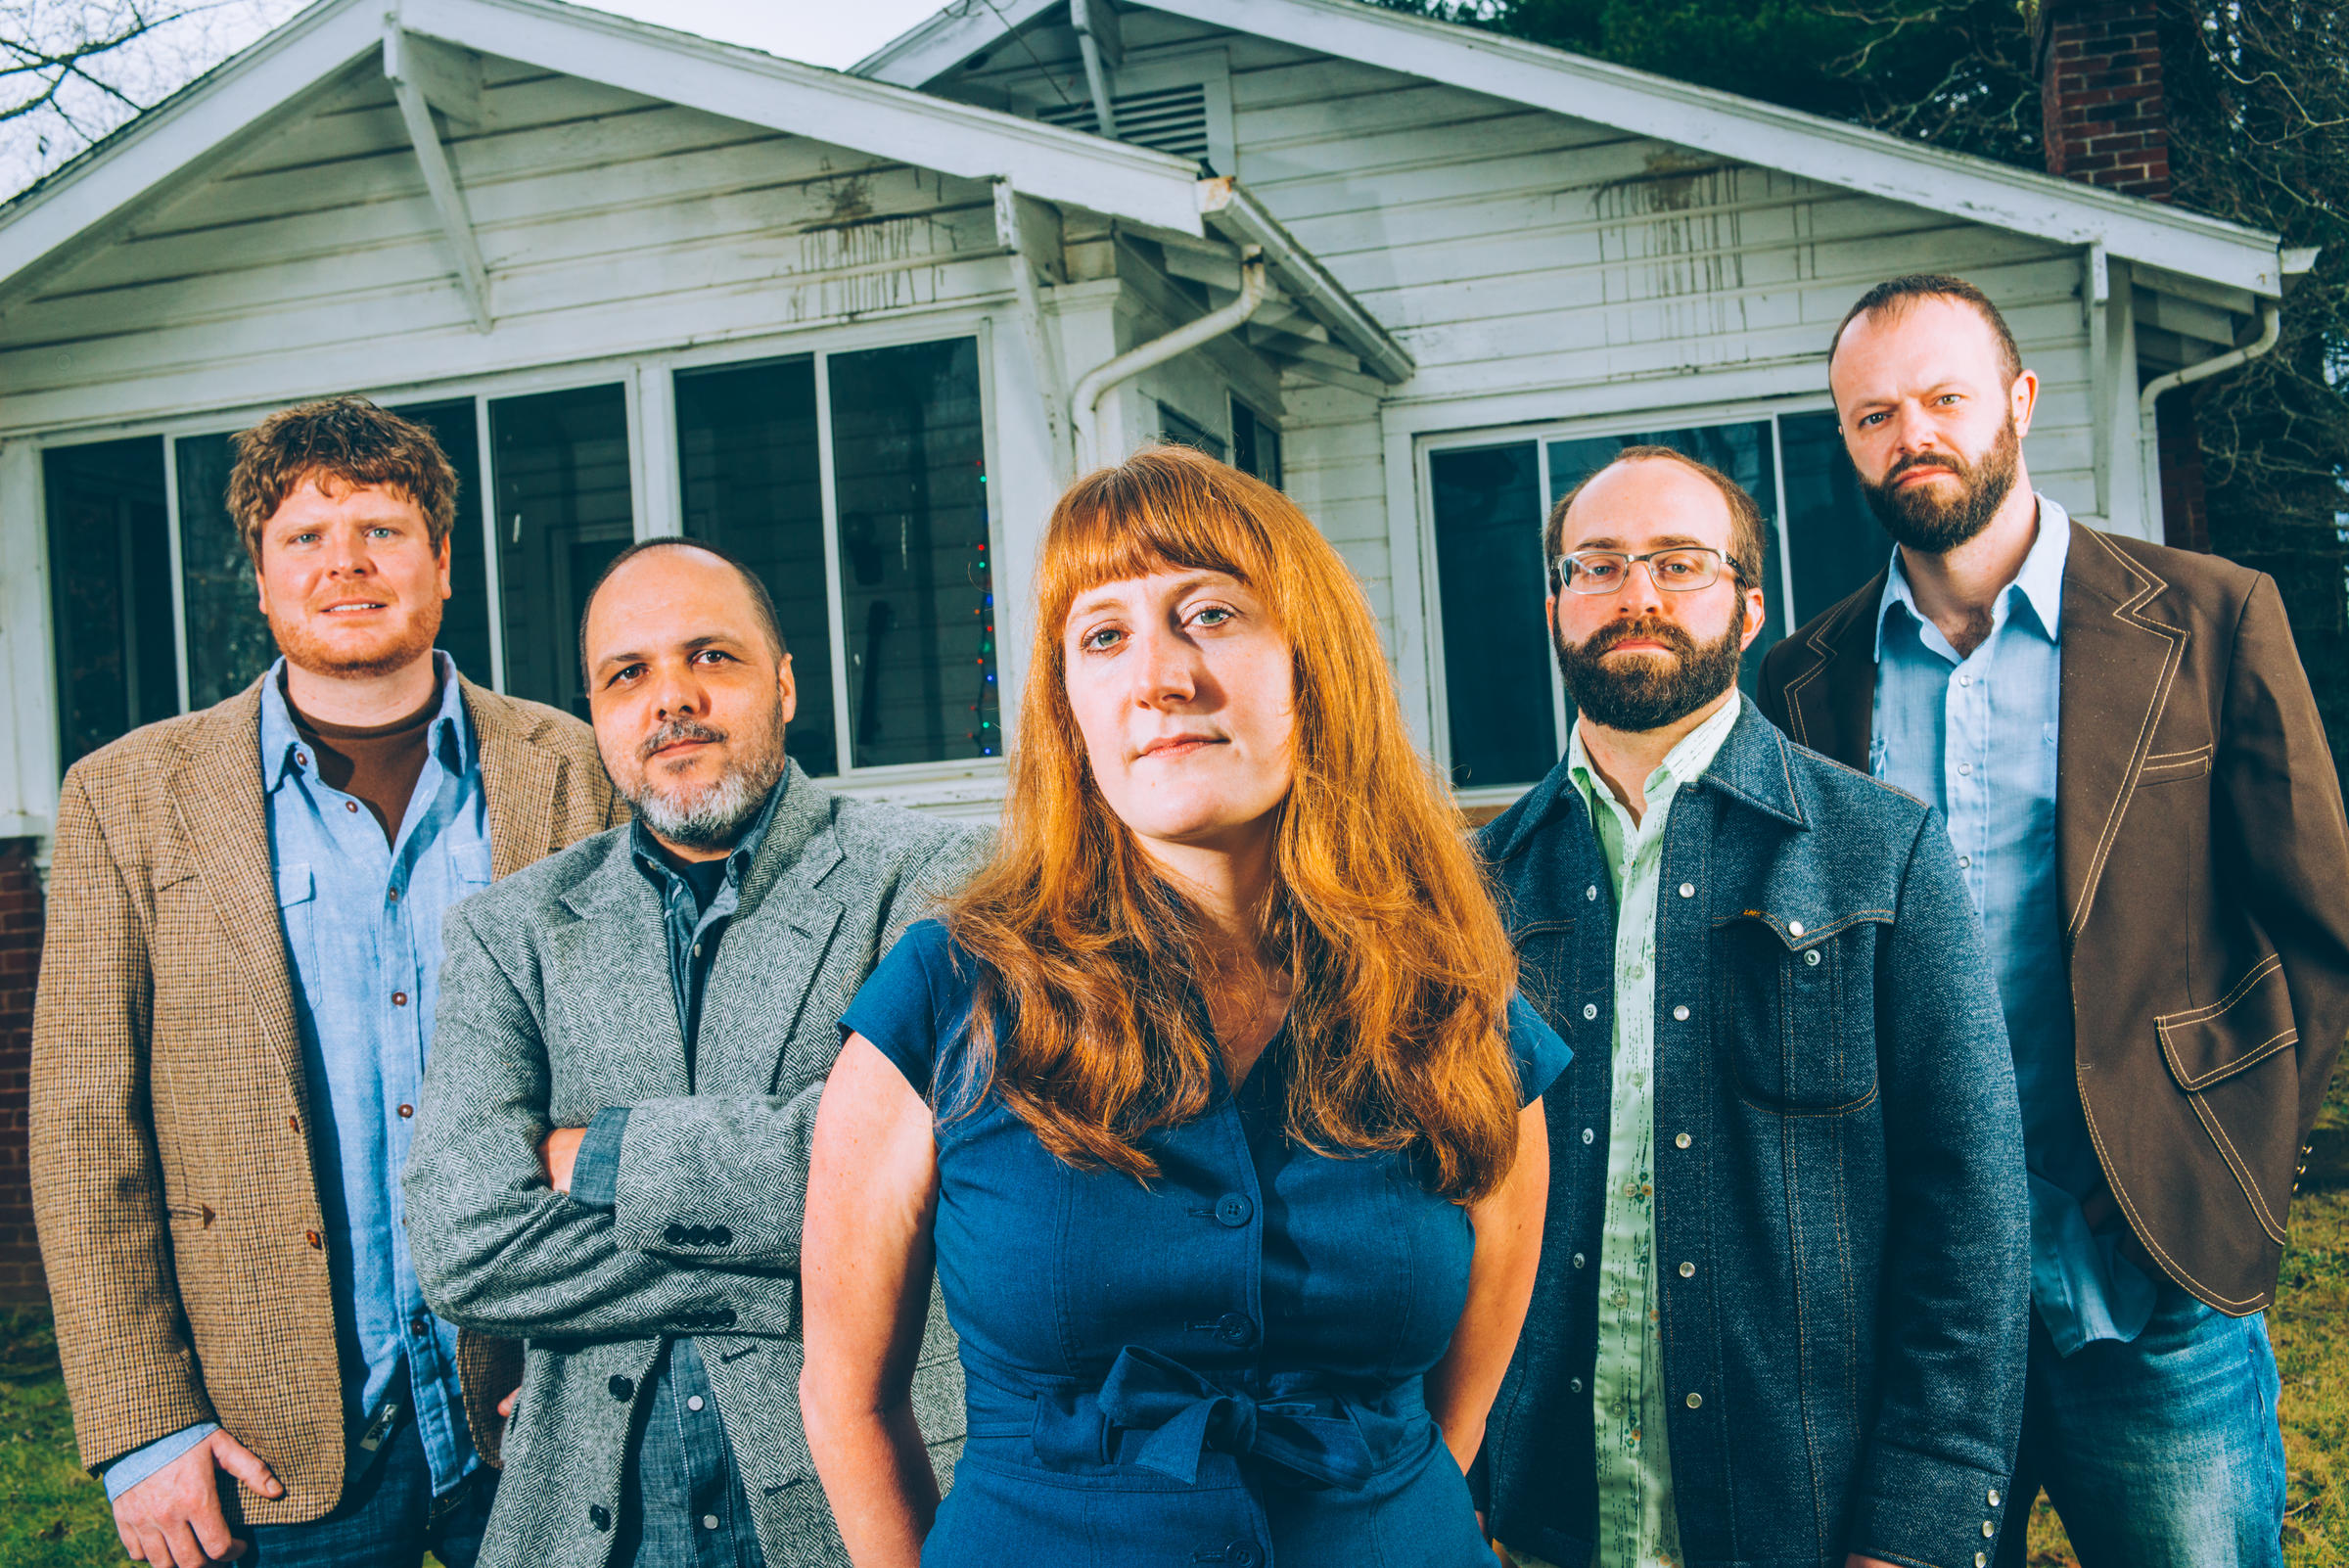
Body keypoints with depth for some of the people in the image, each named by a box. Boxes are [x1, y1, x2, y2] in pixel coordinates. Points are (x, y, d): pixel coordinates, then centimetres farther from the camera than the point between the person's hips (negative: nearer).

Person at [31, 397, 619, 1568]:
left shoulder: (568, 771, 2)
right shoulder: (126, 797, 1)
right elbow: (84, 1133, 0)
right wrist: (141, 1425, -5)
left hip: (534, 1405, 1)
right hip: (283, 1446, 0)